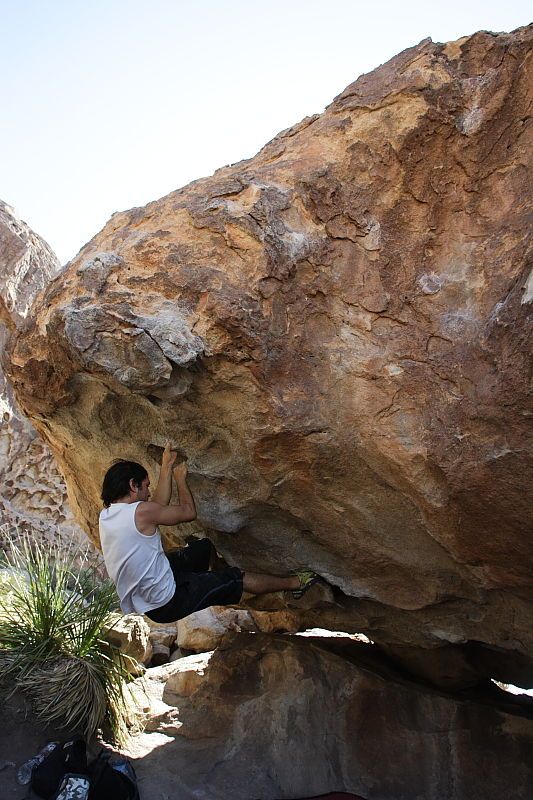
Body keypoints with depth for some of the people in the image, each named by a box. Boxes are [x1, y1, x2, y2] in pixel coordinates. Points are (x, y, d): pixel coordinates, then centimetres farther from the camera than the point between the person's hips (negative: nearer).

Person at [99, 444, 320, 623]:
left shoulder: (106, 515, 0)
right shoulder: (140, 511, -25)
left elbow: (159, 505, 10)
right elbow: (189, 511, -11)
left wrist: (166, 469, 14)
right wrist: (180, 478, 3)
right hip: (166, 603, -8)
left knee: (205, 547, 23)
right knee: (239, 578, 5)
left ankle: (219, 570, 52)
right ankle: (292, 584, 24)